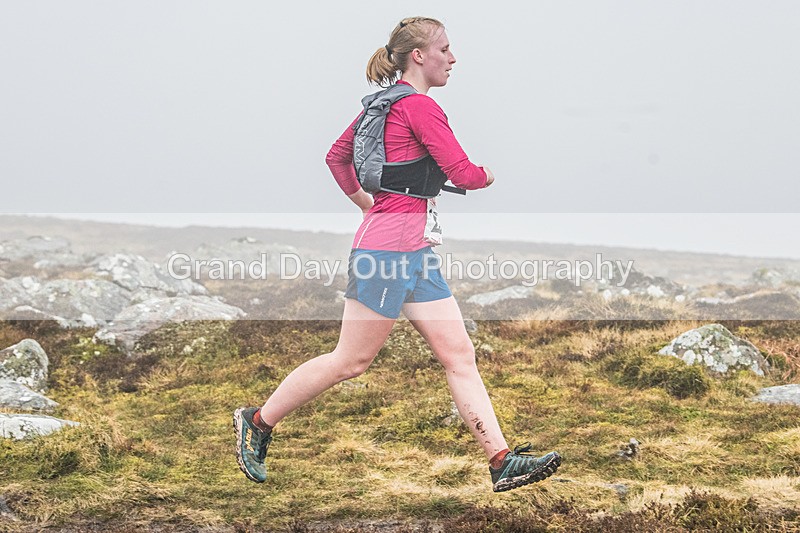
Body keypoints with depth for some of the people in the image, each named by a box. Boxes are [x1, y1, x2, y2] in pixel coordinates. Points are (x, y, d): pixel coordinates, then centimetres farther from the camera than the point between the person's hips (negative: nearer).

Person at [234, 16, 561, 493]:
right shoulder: (419, 106, -13)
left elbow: (337, 156, 22)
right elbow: (462, 174, -15)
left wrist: (370, 206, 26)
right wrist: (489, 175, 6)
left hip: (416, 254, 10)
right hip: (389, 247, -10)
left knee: (460, 354, 4)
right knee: (351, 361, 1)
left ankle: (502, 461, 3)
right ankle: (258, 421, 16)